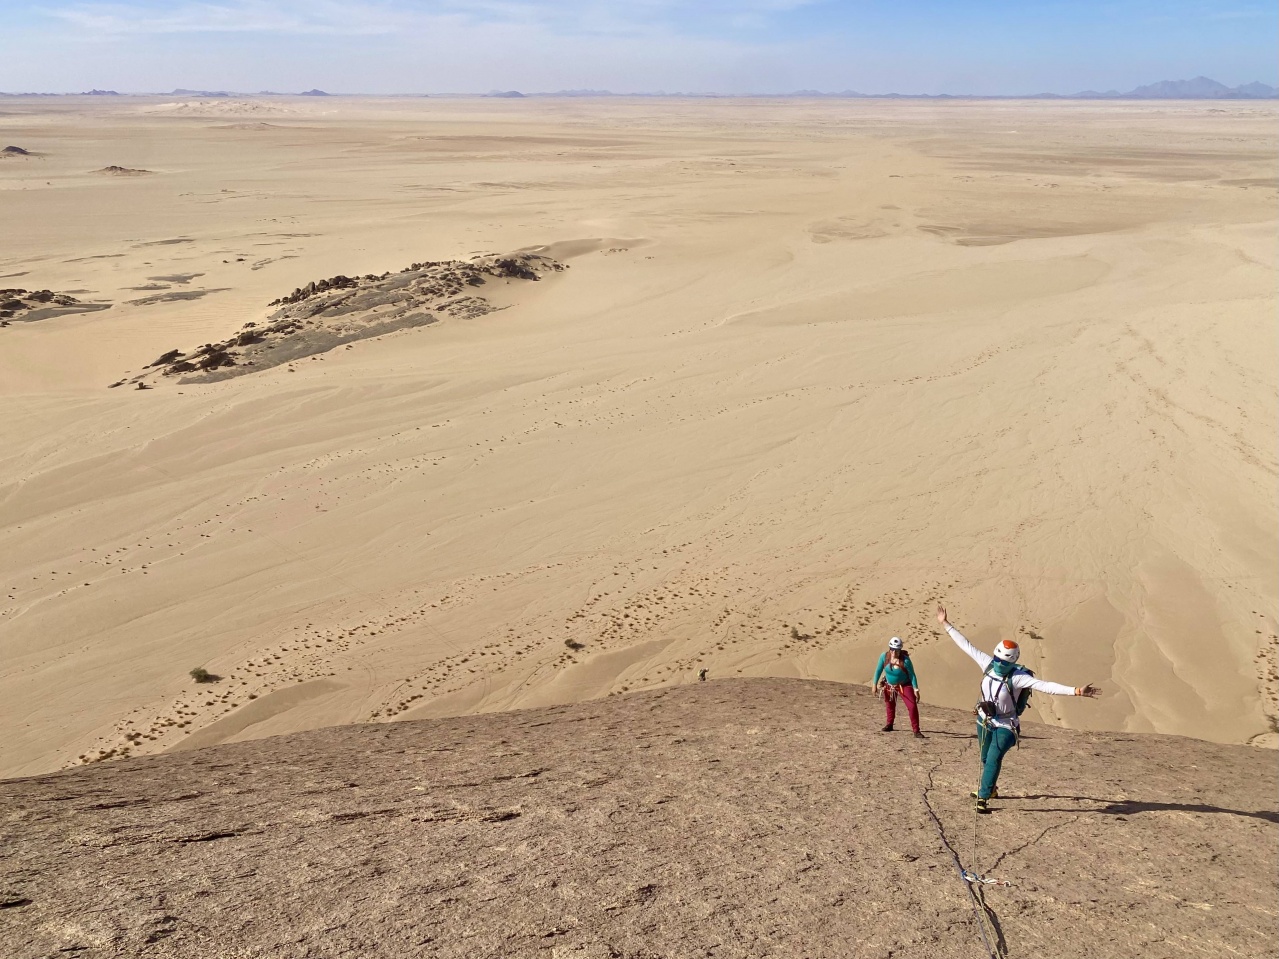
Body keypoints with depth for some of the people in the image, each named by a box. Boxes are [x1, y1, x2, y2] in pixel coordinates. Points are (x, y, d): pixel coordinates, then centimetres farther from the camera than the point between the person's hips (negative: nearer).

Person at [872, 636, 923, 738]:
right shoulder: (884, 656, -20)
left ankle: (916, 730, -7)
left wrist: (916, 689, -19)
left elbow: (912, 675, -18)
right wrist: (874, 683, -1)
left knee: (912, 706, -15)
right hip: (889, 685, 4)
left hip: (904, 685, -3)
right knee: (890, 705, 21)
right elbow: (879, 670, -6)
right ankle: (889, 724, 45)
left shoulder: (905, 660, -29)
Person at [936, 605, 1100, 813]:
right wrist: (946, 625, -3)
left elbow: (1045, 686, -36)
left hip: (1005, 726, -6)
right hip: (984, 721, 6)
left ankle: (983, 798, -14)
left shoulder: (1018, 677, -27)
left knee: (993, 759, -18)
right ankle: (990, 787, 47)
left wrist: (1076, 691, -46)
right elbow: (966, 645, -7)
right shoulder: (988, 663, -14)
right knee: (985, 758, 21)